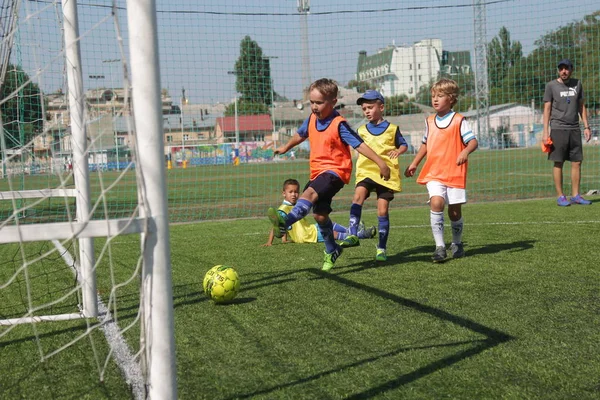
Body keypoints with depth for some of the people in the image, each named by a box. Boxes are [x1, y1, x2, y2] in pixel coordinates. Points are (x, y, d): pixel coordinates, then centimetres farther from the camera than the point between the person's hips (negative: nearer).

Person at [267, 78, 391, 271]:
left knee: (310, 193, -34)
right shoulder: (311, 119, 5)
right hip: (317, 172, 8)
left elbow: (359, 144, -19)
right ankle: (331, 251, 31)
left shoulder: (339, 125, -15)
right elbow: (301, 134, 26)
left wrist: (380, 162, -25)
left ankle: (284, 223, -52)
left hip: (335, 170, -8)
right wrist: (285, 147, 38)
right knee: (320, 214, 12)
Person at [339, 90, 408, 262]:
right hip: (366, 172, 2)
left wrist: (398, 151, -8)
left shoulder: (392, 128, 4)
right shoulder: (362, 130, 12)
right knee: (358, 196, -27)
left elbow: (404, 145, 13)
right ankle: (353, 235, -29)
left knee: (383, 211, -1)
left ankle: (382, 248, 9)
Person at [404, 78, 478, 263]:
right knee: (436, 203, -20)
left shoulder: (459, 120, -4)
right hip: (434, 173, 3)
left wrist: (465, 152, -32)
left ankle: (457, 244, 29)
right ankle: (440, 246, -17)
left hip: (455, 173, -2)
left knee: (455, 211, 4)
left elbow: (473, 141, -11)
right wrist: (414, 164, 26)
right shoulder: (430, 121, 11)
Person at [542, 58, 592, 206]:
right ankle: (560, 197, 1)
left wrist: (586, 126, 9)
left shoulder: (577, 84, 11)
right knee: (558, 163, -4)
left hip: (574, 129, 4)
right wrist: (545, 131, -9)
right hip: (558, 129, -4)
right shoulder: (551, 86, -1)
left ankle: (575, 195, 9)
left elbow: (581, 106, 16)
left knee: (577, 162, 2)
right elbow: (547, 109, -2)